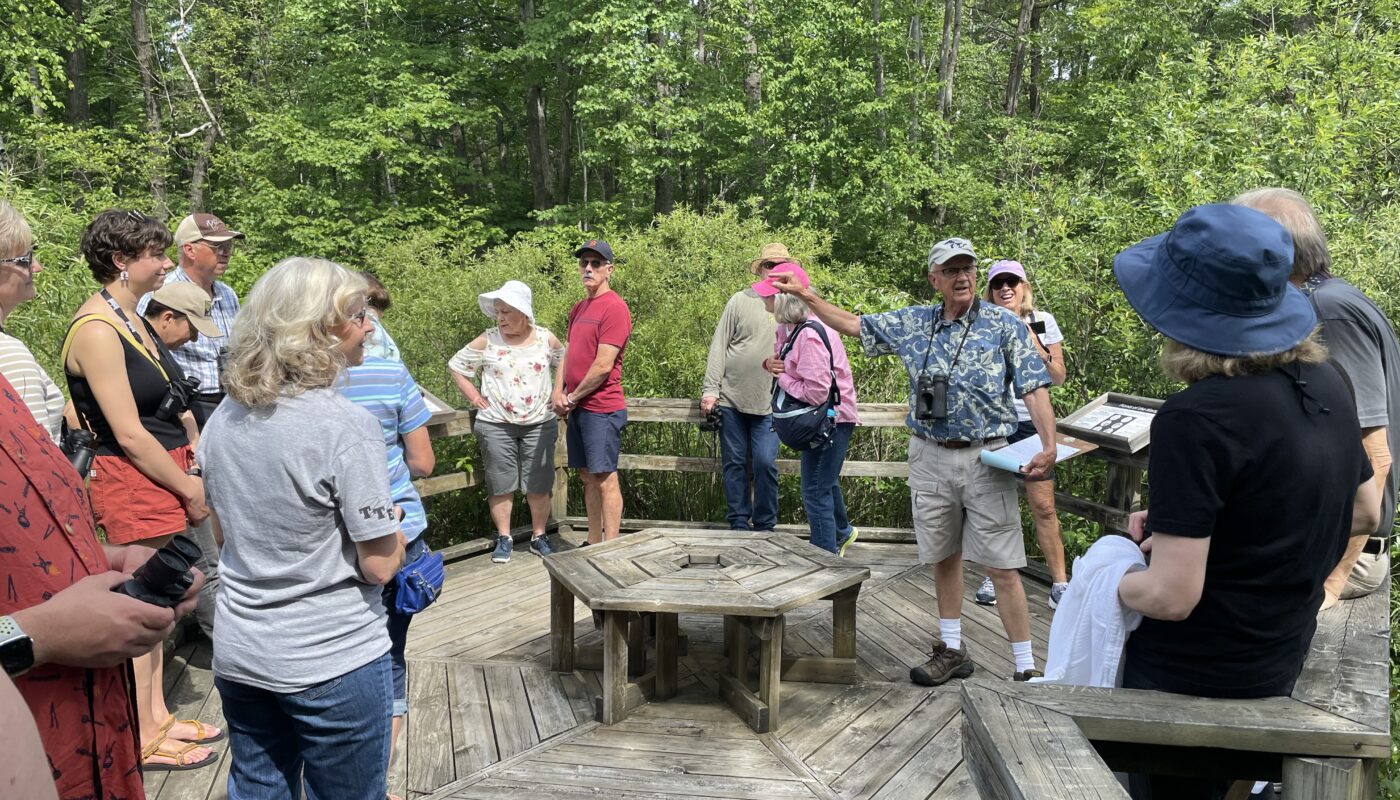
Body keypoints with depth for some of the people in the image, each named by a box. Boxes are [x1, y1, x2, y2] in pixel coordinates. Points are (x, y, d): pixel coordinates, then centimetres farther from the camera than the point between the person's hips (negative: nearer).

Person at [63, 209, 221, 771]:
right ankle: (144, 741, 16)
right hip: (131, 481, -9)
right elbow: (129, 435, -19)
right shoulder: (96, 330, -18)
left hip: (164, 473, 9)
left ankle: (157, 717, 30)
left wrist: (191, 471, 7)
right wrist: (189, 489, -11)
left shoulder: (134, 319, 11)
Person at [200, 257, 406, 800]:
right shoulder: (347, 427, -22)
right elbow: (379, 566, -18)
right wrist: (395, 534, 1)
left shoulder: (223, 418, 0)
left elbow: (224, 531, 13)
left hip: (238, 656, 7)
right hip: (334, 661, -6)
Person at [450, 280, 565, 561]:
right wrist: (474, 396, -1)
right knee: (500, 485, 6)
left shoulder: (546, 338, -2)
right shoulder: (487, 341, -5)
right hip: (496, 425, 0)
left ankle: (539, 537, 21)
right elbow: (456, 365, 6)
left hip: (539, 424, 1)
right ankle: (504, 539, 19)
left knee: (538, 486, 6)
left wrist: (558, 393, 4)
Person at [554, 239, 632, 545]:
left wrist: (572, 398, -8)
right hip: (577, 407, 9)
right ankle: (593, 544, 23)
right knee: (587, 476, 14)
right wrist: (558, 392, 2)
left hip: (601, 409, -9)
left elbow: (603, 365, -18)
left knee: (605, 479, -3)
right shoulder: (579, 308, 15)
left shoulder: (614, 307, -13)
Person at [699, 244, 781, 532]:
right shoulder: (741, 301, 3)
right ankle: (739, 524, 18)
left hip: (769, 404, 0)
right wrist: (710, 390, -4)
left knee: (765, 463, -6)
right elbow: (719, 347, 2)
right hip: (731, 399, 0)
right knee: (734, 464, 6)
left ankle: (764, 527, 10)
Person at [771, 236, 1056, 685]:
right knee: (943, 558, 13)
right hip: (930, 458, 4)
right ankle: (951, 651, 27)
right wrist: (805, 296, 12)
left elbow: (1034, 389, -8)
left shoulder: (1004, 325, -4)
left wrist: (1049, 447, -20)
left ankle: (1026, 668, 6)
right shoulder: (913, 324, 7)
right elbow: (853, 325, 16)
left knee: (1002, 567, -3)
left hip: (985, 459, -4)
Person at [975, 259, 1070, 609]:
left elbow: (1058, 377, 4)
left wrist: (1037, 348, -10)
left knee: (1044, 505, -3)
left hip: (1031, 423, 0)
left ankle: (1060, 582, 6)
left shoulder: (1043, 322, 4)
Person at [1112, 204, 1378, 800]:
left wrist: (1116, 583, -6)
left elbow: (1169, 596, -28)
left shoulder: (1197, 417, -28)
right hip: (1279, 668, 7)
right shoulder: (1326, 384, -3)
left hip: (1190, 681, -7)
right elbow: (1363, 514, 13)